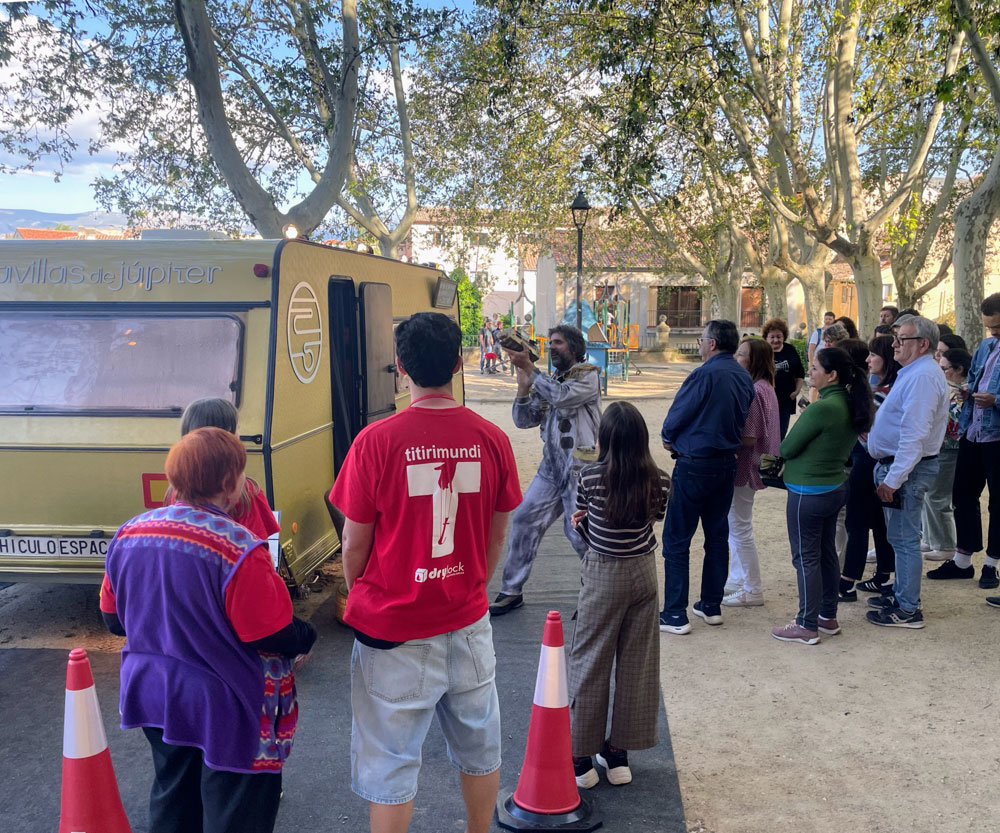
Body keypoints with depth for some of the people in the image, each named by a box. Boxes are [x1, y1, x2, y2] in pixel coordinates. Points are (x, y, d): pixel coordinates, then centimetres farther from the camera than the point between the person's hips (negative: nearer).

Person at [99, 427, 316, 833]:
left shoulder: (129, 535, -5)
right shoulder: (239, 549, -26)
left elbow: (114, 620, 6)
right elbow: (273, 637, -22)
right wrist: (304, 638, -1)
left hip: (153, 694, 7)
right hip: (223, 708, -6)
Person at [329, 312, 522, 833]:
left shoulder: (375, 442, -17)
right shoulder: (491, 439, -6)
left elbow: (355, 545, -8)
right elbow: (496, 539, 5)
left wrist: (358, 599, 11)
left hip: (393, 632, -3)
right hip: (468, 623, 4)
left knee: (389, 762, 11)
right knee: (479, 749, 21)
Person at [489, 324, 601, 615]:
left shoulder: (588, 375, -6)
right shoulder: (548, 382, 13)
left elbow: (561, 396, -25)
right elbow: (524, 420, 7)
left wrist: (528, 368, -23)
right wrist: (523, 387, -9)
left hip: (580, 468, -6)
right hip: (551, 468, 7)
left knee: (580, 533, -4)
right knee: (524, 520, 4)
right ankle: (511, 591, 16)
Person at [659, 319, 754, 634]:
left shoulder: (705, 374, -19)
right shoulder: (744, 377, 5)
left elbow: (676, 416, -13)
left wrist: (669, 438, 9)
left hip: (695, 464, -8)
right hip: (727, 463, 8)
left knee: (677, 539, -1)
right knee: (717, 535, 16)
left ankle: (675, 615, 1)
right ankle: (712, 605, 24)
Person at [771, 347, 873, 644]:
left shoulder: (821, 409, -24)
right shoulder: (851, 405, 3)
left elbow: (787, 449, -17)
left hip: (809, 493, -9)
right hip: (836, 486, 9)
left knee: (806, 558, 2)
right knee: (826, 553, 18)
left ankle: (807, 626, 10)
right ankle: (828, 617, 29)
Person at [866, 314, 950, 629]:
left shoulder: (922, 376, -21)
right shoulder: (914, 372, 14)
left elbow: (913, 435, -27)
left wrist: (893, 479, -25)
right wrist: (888, 472, 19)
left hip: (907, 468, -11)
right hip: (897, 464, 11)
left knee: (904, 539, -3)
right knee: (901, 537, 20)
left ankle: (908, 609, 6)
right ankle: (901, 594, 32)